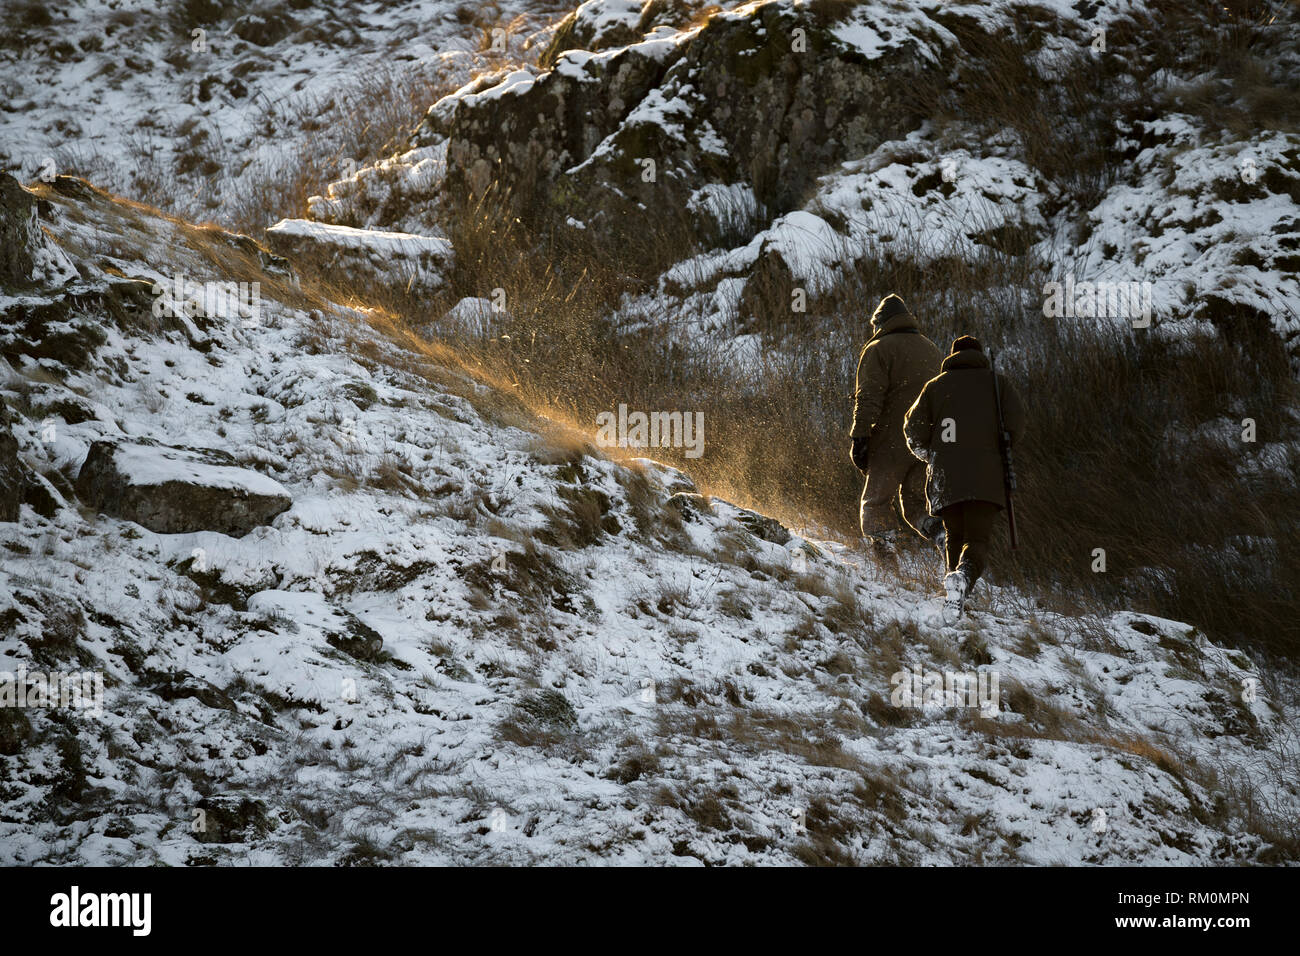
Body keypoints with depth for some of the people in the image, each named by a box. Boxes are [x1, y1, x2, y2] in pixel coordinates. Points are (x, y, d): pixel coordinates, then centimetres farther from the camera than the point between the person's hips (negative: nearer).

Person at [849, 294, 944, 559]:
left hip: (892, 442, -5)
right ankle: (942, 533, -12)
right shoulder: (933, 350, 19)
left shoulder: (878, 349, -2)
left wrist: (859, 438, -13)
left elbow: (869, 399, -12)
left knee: (876, 500, 4)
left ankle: (883, 546, -11)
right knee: (914, 500, 13)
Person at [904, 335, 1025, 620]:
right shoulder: (997, 382, 13)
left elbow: (914, 429, 6)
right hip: (985, 477, -2)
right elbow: (1016, 423, 1)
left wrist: (931, 456, 23)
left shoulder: (936, 385, 16)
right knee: (977, 540, -6)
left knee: (954, 537, 18)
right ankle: (963, 577, -36)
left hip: (945, 477, 2)